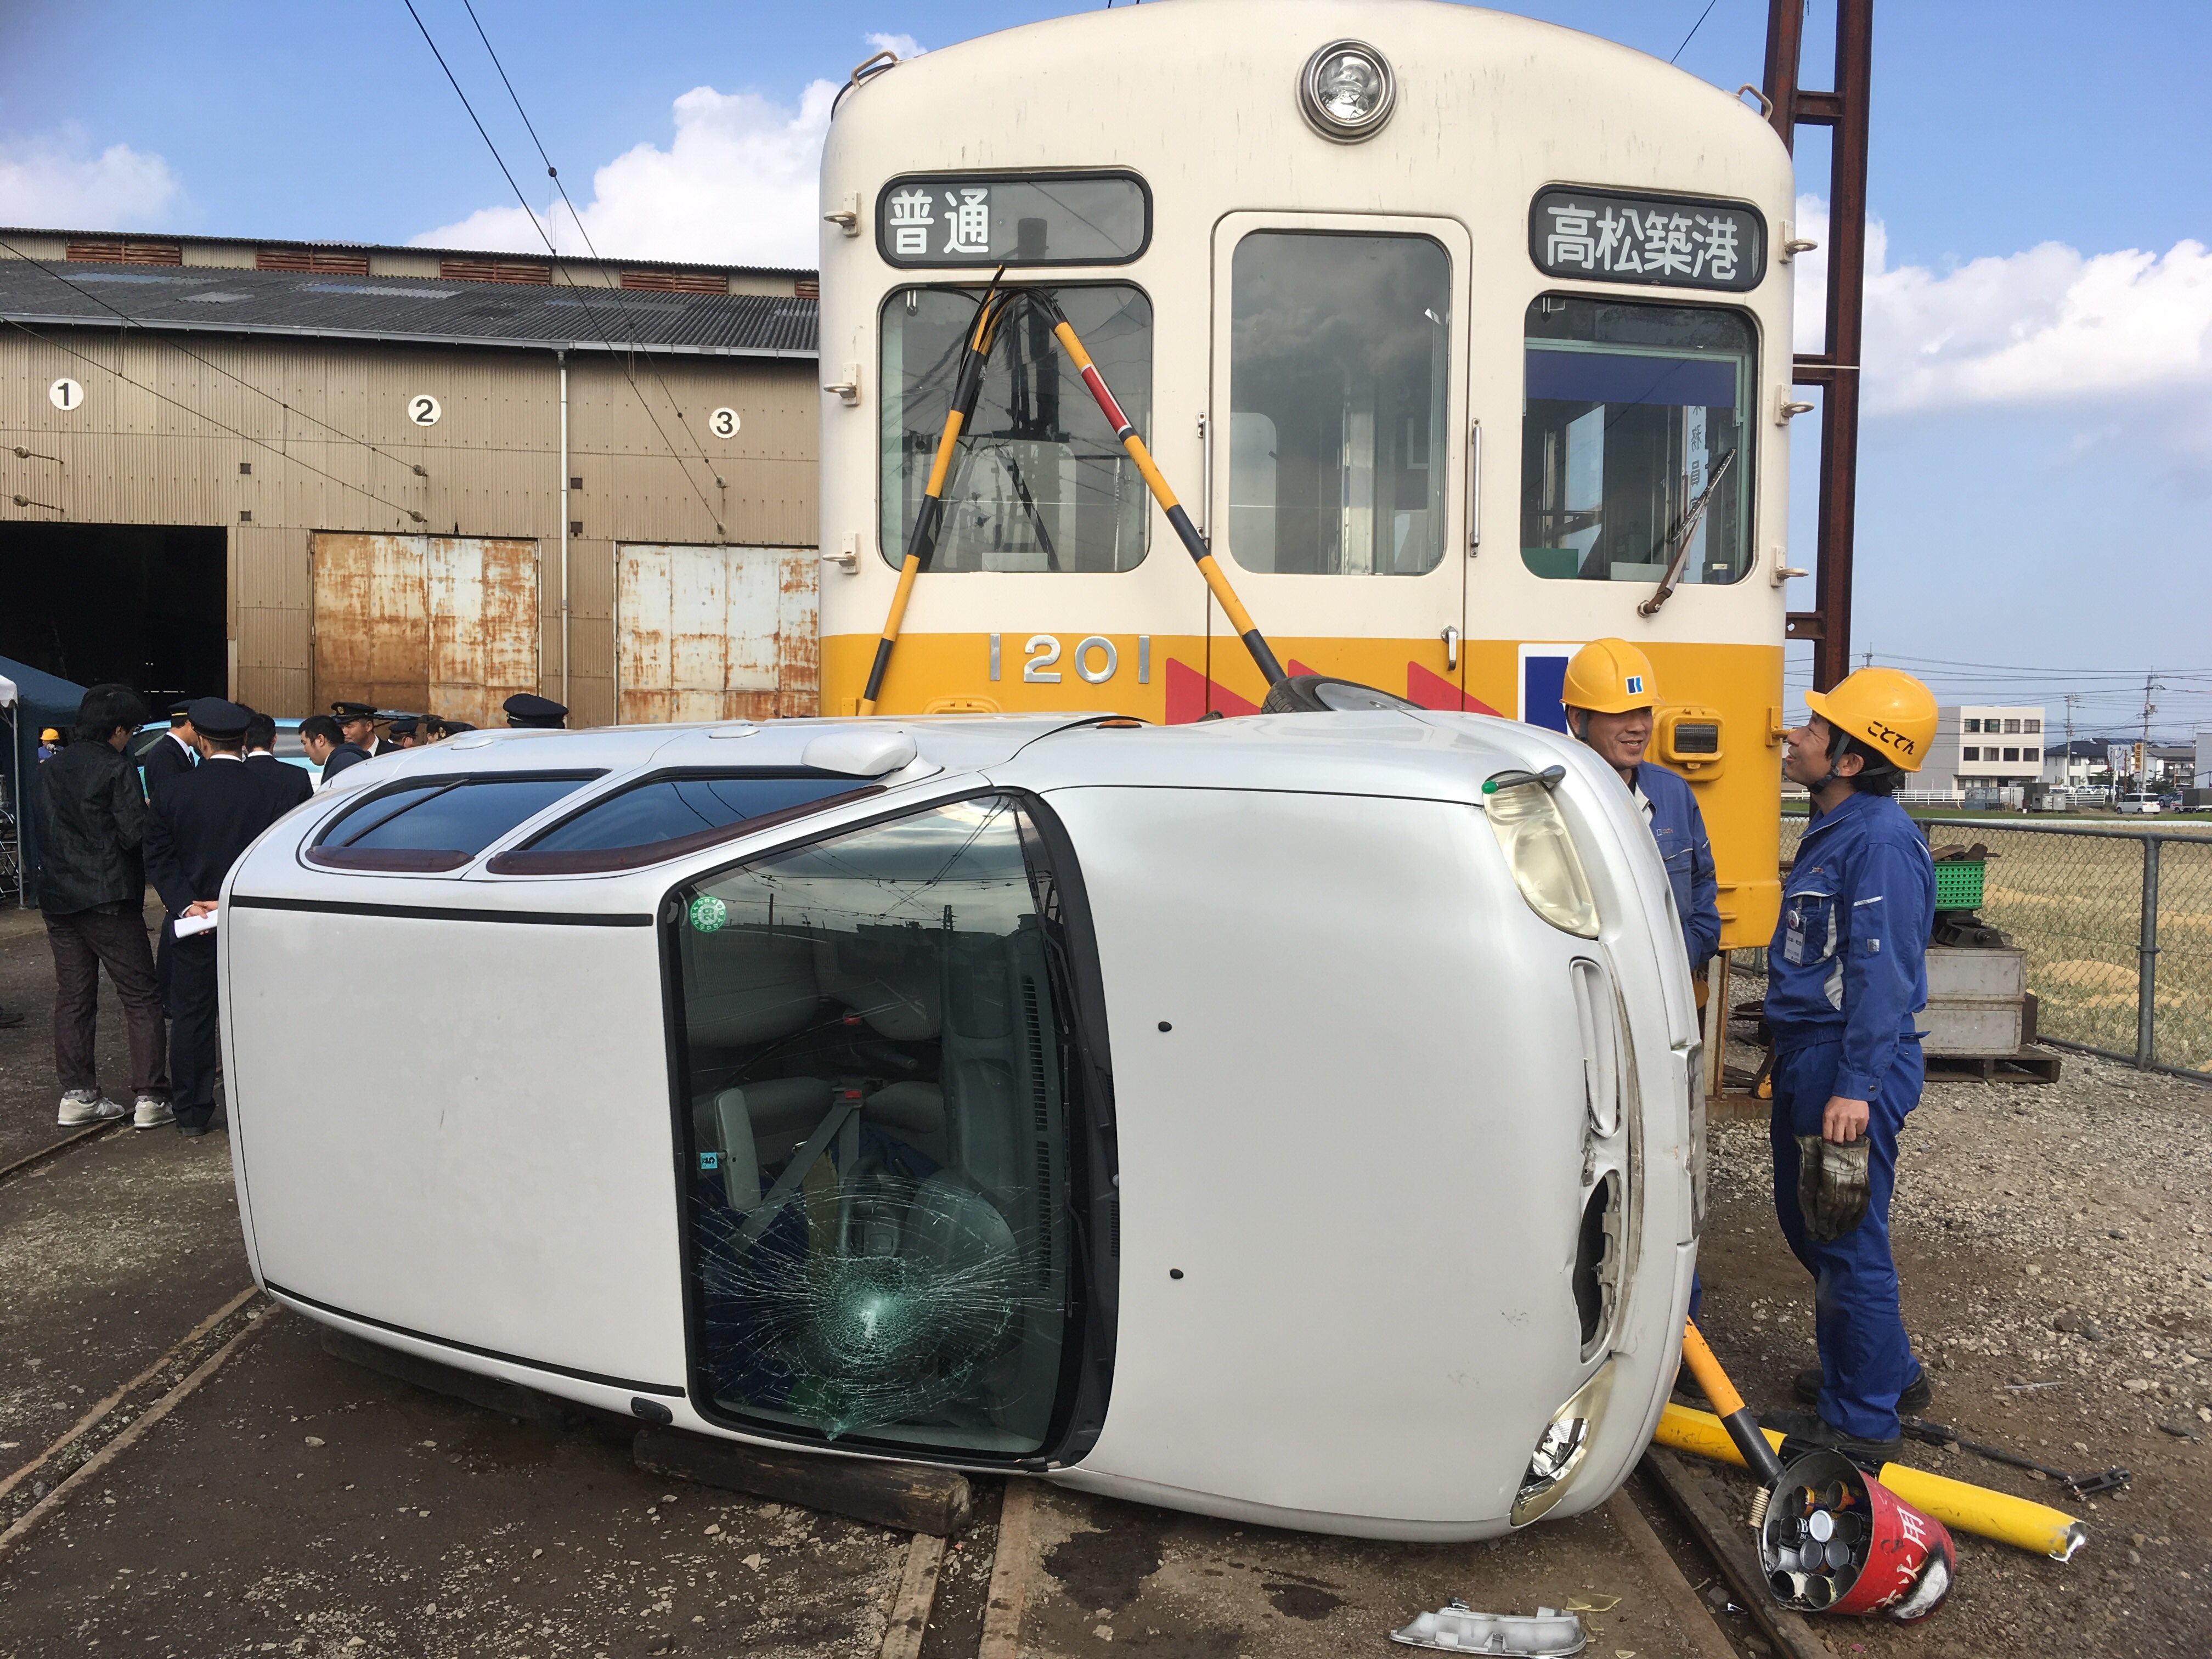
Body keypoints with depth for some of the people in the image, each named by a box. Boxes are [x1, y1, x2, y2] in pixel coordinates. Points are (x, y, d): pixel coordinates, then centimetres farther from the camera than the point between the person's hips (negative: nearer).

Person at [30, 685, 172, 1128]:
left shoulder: (49, 770, 11)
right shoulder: (116, 769, -11)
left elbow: (42, 833, 17)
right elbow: (135, 835, -17)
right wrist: (152, 814, 2)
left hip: (58, 901, 7)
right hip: (108, 900, -7)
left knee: (72, 999, 11)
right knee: (141, 998, 0)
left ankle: (78, 1094, 14)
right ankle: (149, 1097, -2)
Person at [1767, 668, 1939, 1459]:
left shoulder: (1882, 839, -18)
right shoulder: (1832, 830, 13)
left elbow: (1882, 974, -24)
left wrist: (1855, 1087, -27)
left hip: (1850, 1065, -11)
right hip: (1805, 1056, 11)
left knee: (1848, 1240, 0)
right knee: (1806, 1222, 21)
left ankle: (1863, 1421, 14)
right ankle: (1887, 1372, 38)